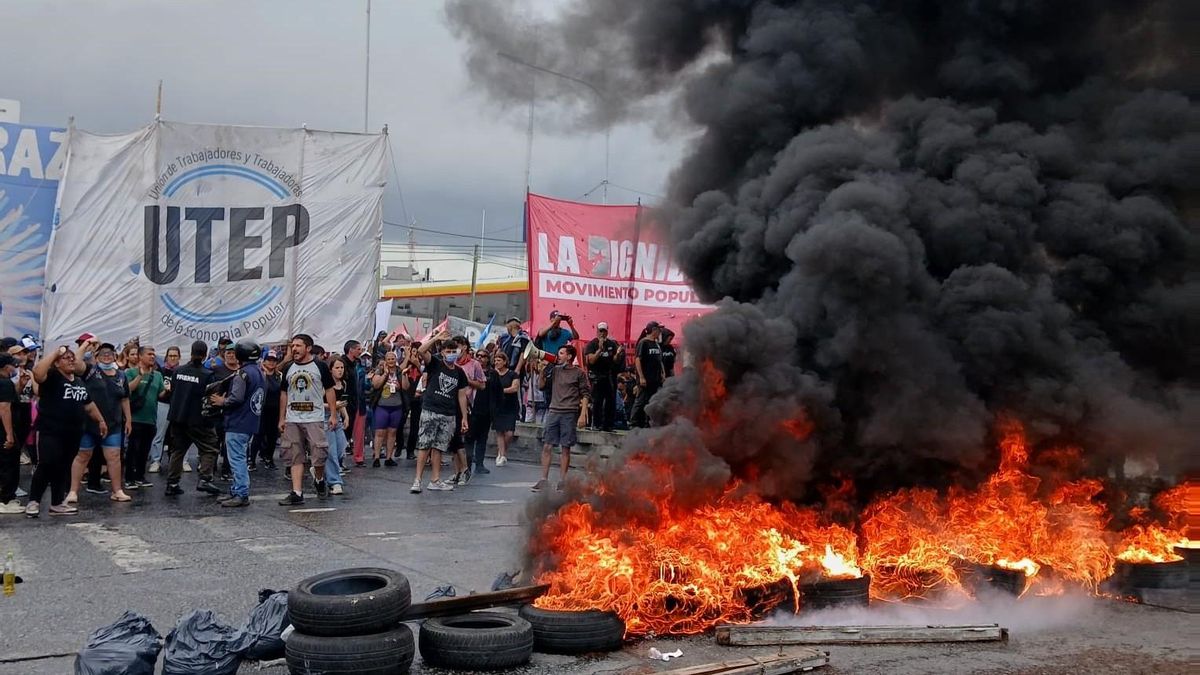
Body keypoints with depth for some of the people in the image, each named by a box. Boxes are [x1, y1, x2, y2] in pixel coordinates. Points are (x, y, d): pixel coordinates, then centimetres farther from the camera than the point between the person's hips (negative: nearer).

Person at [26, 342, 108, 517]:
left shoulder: (79, 381, 16)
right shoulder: (52, 377, -7)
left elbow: (89, 404, 27)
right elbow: (37, 372, -30)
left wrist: (100, 420, 27)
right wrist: (55, 353, -27)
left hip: (72, 433, 7)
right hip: (50, 432, -7)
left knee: (63, 468, 12)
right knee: (46, 466, -11)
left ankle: (58, 503, 20)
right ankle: (33, 501, 0)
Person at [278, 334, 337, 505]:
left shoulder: (320, 366, -1)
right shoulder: (288, 368, 10)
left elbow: (329, 390, 2)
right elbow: (284, 393, 15)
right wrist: (282, 418, 11)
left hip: (315, 418, -4)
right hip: (292, 420, 4)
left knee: (318, 455, -7)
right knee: (295, 457, 2)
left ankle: (319, 480, 22)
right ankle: (297, 493, 2)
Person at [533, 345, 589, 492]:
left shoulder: (579, 373, 1)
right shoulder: (555, 369, 12)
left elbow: (584, 395, -1)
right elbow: (541, 385, 15)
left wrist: (583, 415, -9)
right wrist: (542, 370, 1)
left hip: (569, 413, -4)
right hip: (553, 412, 4)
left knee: (566, 448, 1)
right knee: (547, 446, -1)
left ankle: (562, 481, 6)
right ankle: (544, 480, 3)